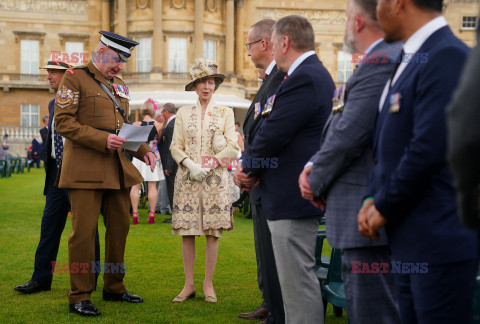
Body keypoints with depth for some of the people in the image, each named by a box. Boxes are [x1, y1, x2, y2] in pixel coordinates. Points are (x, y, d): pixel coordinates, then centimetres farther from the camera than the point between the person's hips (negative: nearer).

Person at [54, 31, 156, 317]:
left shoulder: (119, 87, 19)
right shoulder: (75, 78, -3)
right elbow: (63, 122, -11)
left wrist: (143, 150, 7)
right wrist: (103, 140, -20)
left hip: (118, 169, 7)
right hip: (85, 168, -7)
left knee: (120, 227, 11)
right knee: (84, 231, -5)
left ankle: (115, 288, 25)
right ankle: (80, 297, 3)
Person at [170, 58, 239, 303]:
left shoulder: (225, 113, 8)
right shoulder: (183, 113, 11)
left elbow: (232, 148, 1)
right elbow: (176, 147, 6)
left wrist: (208, 166, -10)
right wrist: (191, 165, -11)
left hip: (215, 179, -1)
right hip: (187, 179, 1)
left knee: (213, 233, -2)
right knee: (186, 232, -1)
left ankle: (208, 284, 7)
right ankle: (189, 285, 6)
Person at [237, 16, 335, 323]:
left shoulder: (303, 79, -18)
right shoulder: (315, 73, 17)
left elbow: (273, 134, -21)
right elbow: (268, 127, 16)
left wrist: (249, 163, -2)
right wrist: (252, 164, 3)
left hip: (294, 196, -11)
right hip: (299, 194, 11)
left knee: (298, 282, -6)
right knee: (297, 278, 18)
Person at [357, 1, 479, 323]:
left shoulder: (446, 56, -17)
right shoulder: (409, 59, 15)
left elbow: (428, 150, -23)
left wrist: (384, 208, -11)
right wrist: (373, 198, 4)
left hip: (439, 242, -10)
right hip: (410, 244, 10)